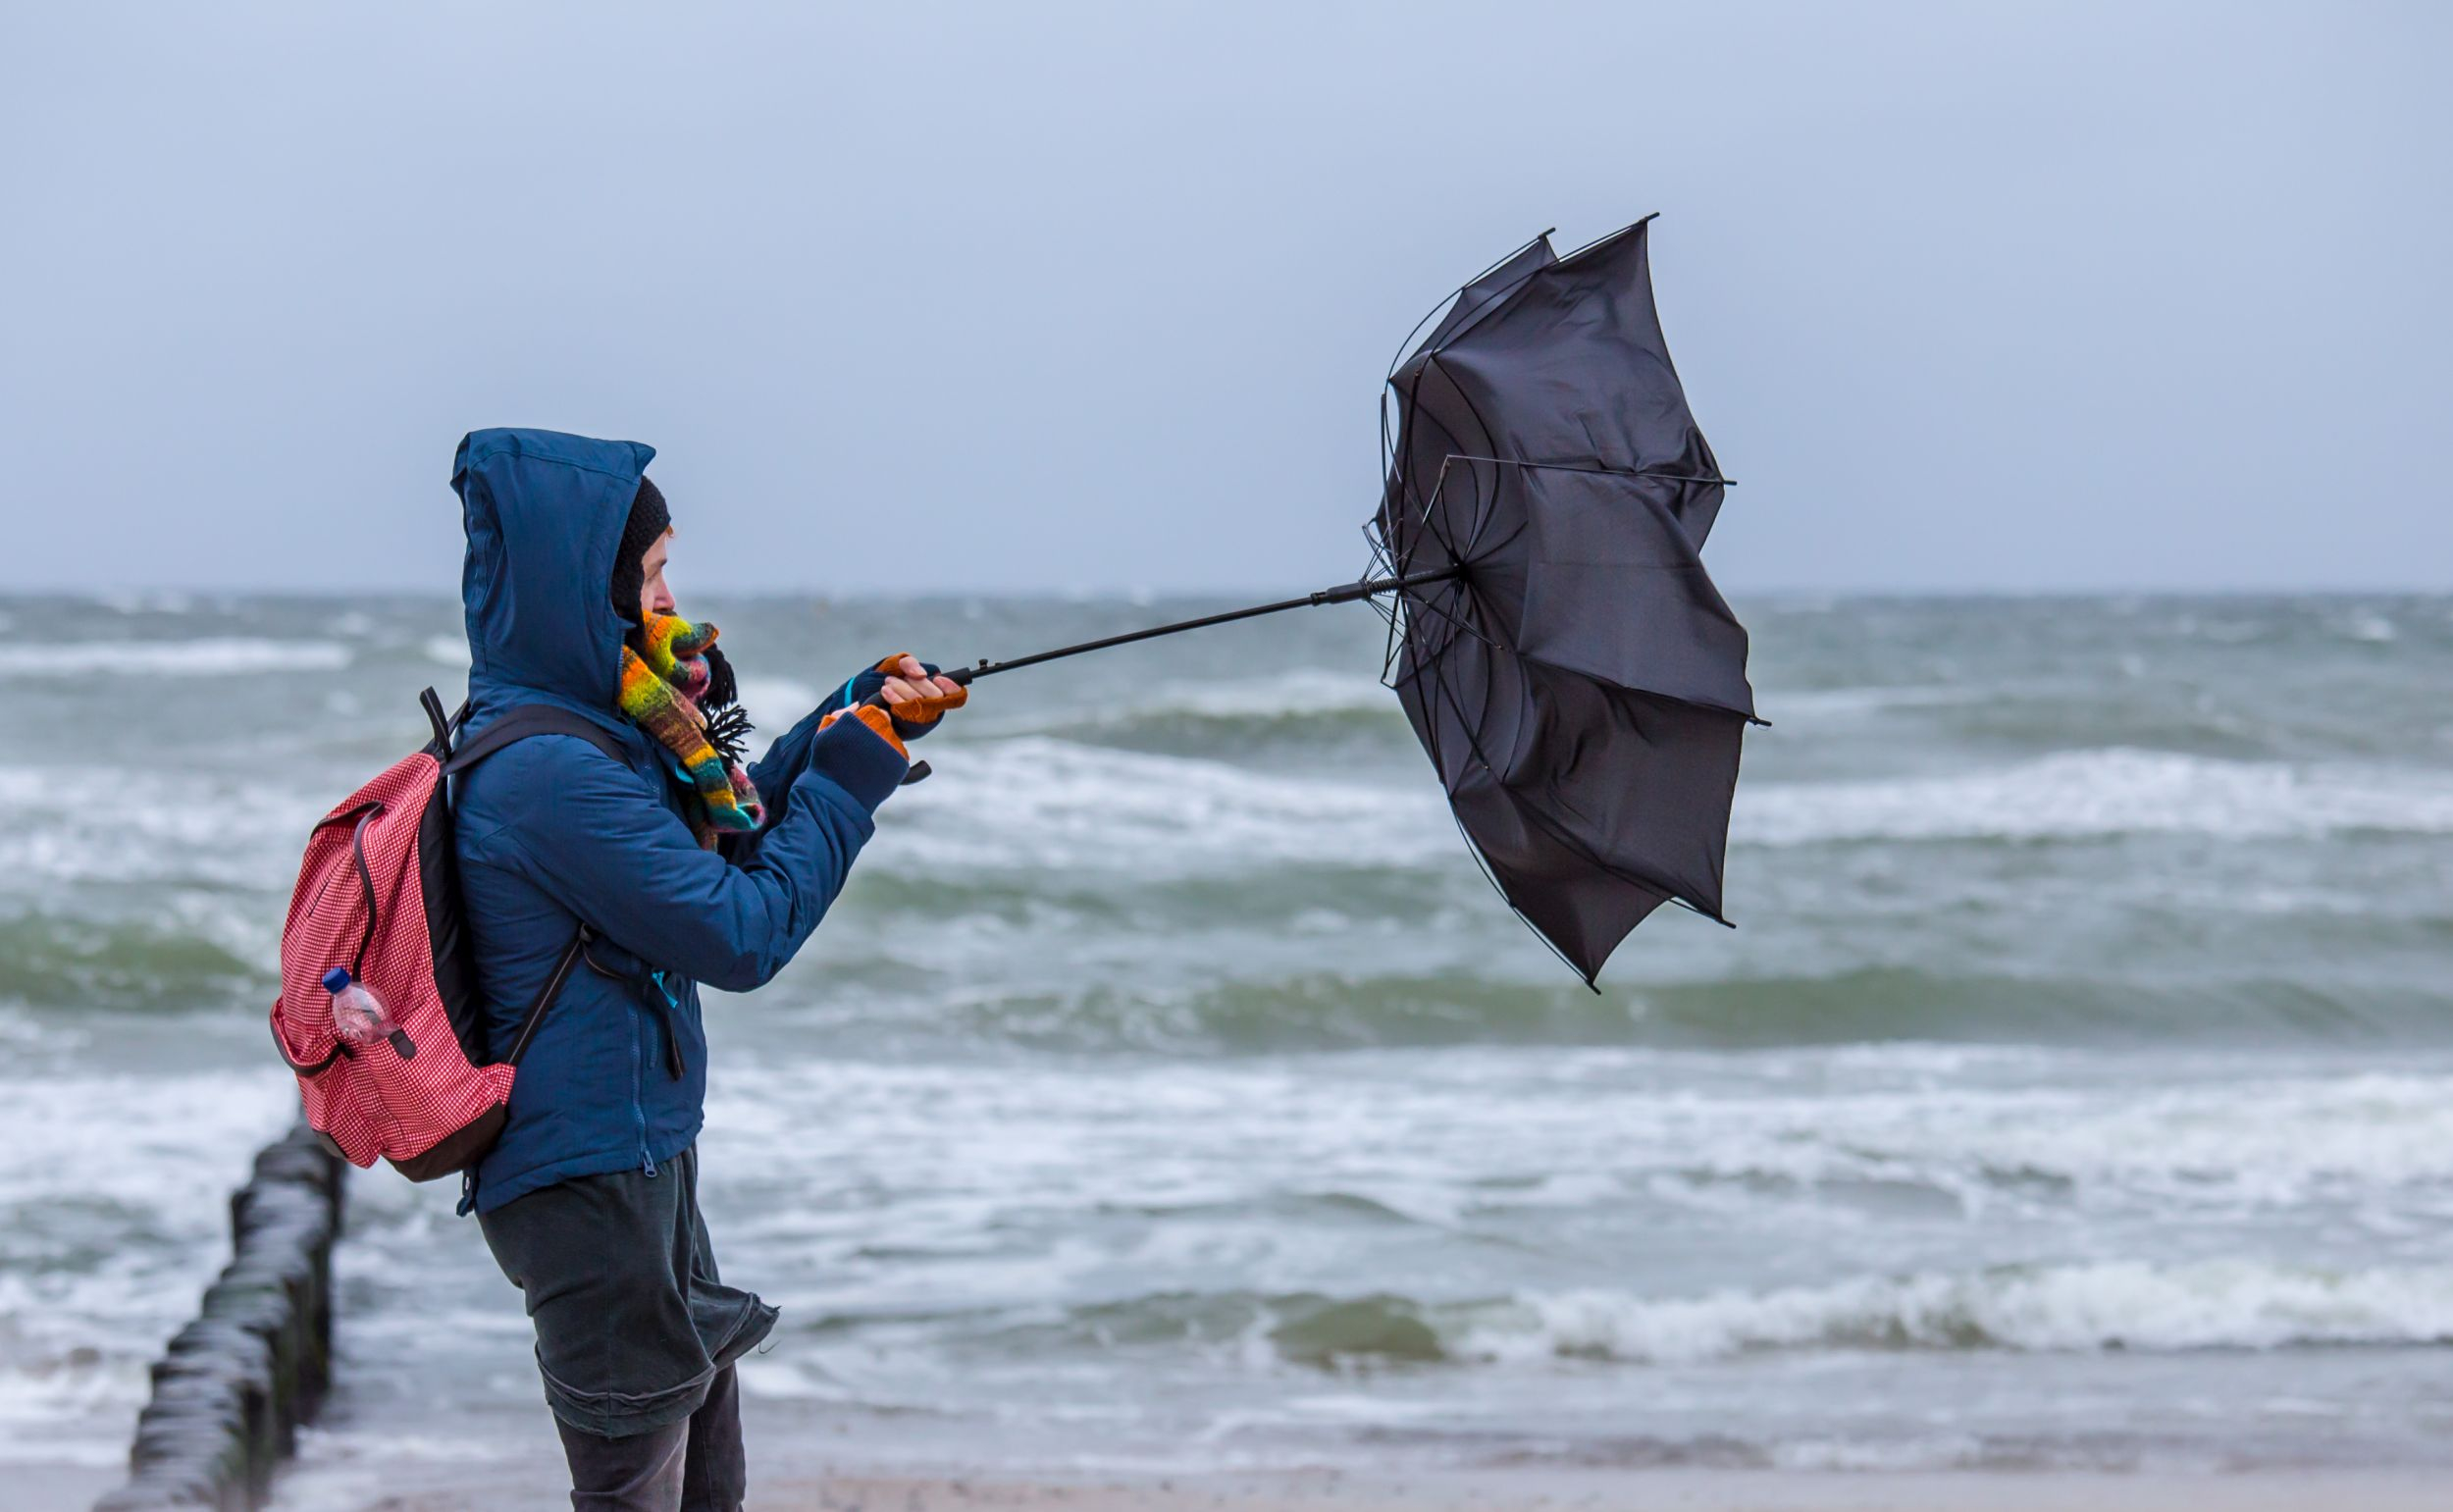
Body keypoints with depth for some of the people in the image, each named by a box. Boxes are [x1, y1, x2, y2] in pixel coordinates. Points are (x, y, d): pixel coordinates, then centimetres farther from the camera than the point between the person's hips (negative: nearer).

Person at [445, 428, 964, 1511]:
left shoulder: (591, 729, 7)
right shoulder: (549, 774, -23)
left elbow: (726, 843, 20)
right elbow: (743, 936, -20)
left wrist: (859, 718, 9)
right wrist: (853, 773, -11)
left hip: (640, 1151, 10)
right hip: (587, 1176, -10)